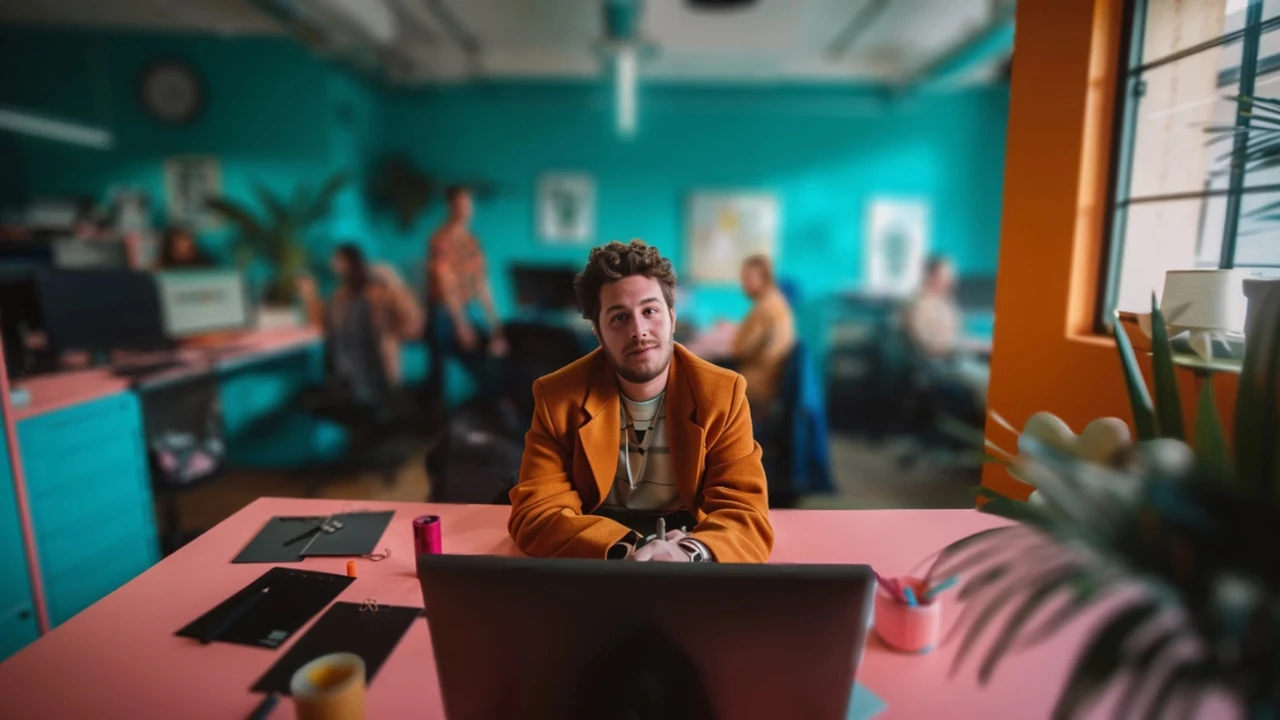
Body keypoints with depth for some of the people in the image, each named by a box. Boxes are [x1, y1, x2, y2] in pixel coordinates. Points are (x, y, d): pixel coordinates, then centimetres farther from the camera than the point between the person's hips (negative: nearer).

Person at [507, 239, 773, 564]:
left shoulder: (723, 394, -7)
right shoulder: (557, 397, -7)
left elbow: (745, 514, -11)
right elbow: (536, 514, -11)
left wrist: (690, 552, -33)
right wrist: (626, 550, -28)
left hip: (688, 546, 0)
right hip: (596, 556, 0)